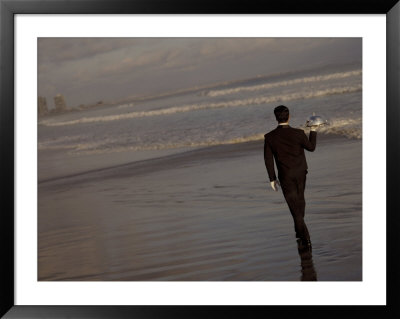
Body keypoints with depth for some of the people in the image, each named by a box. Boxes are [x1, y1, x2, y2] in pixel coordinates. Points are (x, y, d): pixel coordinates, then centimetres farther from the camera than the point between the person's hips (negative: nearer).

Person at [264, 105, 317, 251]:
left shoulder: (269, 137, -12)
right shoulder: (298, 133, -14)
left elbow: (268, 159, -7)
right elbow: (311, 147, 3)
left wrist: (272, 178, 2)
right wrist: (313, 131, 15)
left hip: (285, 176, -1)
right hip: (301, 173, 2)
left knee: (294, 207, 3)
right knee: (300, 200, 23)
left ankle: (305, 239, -3)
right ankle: (299, 232, 36)